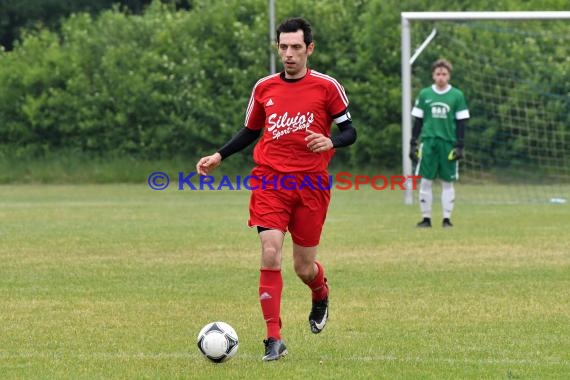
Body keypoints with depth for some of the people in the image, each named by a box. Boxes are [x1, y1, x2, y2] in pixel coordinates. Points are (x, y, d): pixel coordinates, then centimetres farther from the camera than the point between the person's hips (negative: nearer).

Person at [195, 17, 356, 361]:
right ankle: (274, 339, -12)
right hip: (270, 181, 1)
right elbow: (250, 131, 20)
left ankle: (321, 296, 43)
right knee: (270, 255, -15)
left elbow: (349, 131, 2)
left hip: (311, 184, -1)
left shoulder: (327, 87, -2)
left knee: (304, 267, 5)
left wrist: (331, 142, -20)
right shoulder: (264, 88, 7)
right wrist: (219, 156, 8)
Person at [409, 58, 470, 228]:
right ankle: (426, 218, 4)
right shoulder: (424, 94, 7)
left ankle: (447, 218, 6)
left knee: (447, 182, 1)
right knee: (425, 181, -2)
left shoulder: (457, 96, 3)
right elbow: (417, 120, 11)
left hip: (448, 143, -1)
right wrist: (413, 143, 5)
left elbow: (461, 123, 4)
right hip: (428, 142, 1)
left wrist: (460, 146, -2)